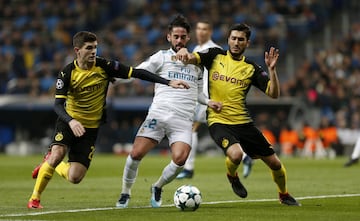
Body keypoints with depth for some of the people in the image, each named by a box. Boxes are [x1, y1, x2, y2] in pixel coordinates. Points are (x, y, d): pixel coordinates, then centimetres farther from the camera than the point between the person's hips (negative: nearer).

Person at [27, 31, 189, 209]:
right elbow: (58, 104, -17)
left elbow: (136, 73, -8)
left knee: (74, 178, -7)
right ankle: (35, 198, -6)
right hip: (69, 122, -1)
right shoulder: (67, 73, -11)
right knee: (57, 155, -28)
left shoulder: (104, 66, -10)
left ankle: (50, 164, 27)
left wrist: (168, 82, -14)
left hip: (90, 127, 1)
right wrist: (71, 121, -38)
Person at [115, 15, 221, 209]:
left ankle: (157, 188, 7)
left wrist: (208, 102, 12)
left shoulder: (196, 63, 20)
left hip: (183, 120, 2)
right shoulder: (161, 57, 10)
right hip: (159, 113, -2)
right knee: (136, 153, -15)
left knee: (179, 159, -21)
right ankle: (125, 193, 8)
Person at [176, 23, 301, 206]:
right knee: (236, 154, -32)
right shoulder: (215, 56, 4)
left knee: (275, 163, 5)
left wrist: (271, 69, -17)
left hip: (243, 122, 3)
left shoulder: (251, 68, 4)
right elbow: (192, 59, -9)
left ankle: (284, 195, 36)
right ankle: (232, 176, 5)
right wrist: (183, 53, -32)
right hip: (218, 121, -3)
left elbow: (274, 94, -3)